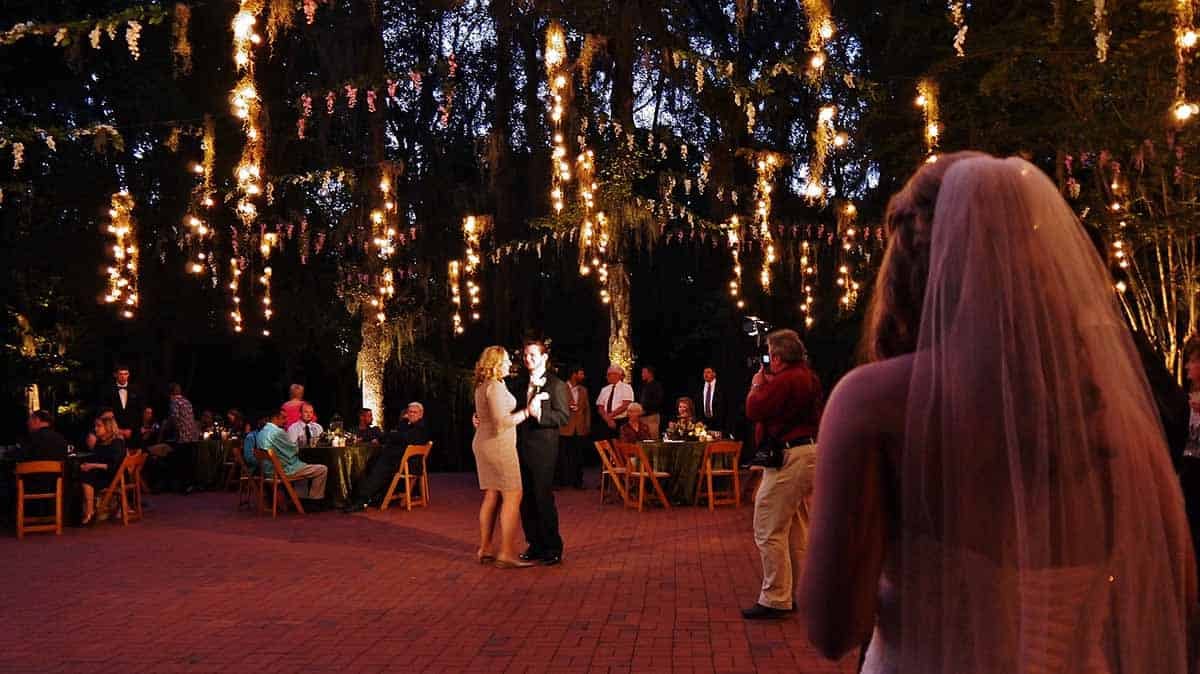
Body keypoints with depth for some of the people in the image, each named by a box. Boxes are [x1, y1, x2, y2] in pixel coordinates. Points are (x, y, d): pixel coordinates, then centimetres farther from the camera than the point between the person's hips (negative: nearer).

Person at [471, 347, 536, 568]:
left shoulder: (482, 387, 14)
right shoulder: (495, 386, -16)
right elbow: (501, 421, -22)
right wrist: (527, 411, -18)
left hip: (483, 443, 10)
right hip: (498, 445, -10)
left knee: (492, 496, 13)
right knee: (512, 496, -8)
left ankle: (485, 549, 17)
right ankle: (506, 554, -10)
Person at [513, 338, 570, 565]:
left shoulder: (556, 385, -3)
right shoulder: (519, 384, 15)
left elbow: (564, 416, -11)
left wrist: (539, 414, -24)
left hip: (543, 449, -6)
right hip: (521, 447, 6)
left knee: (543, 497, -5)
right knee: (526, 499, 9)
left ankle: (552, 547, 6)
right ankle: (535, 545, 20)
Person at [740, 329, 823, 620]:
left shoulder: (783, 381, -19)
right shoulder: (809, 377, 13)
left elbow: (753, 410, -19)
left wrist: (757, 384, -2)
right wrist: (767, 384, 14)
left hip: (789, 459, -11)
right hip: (810, 452, 11)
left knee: (769, 531, -6)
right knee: (798, 529, 19)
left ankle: (775, 599, -3)